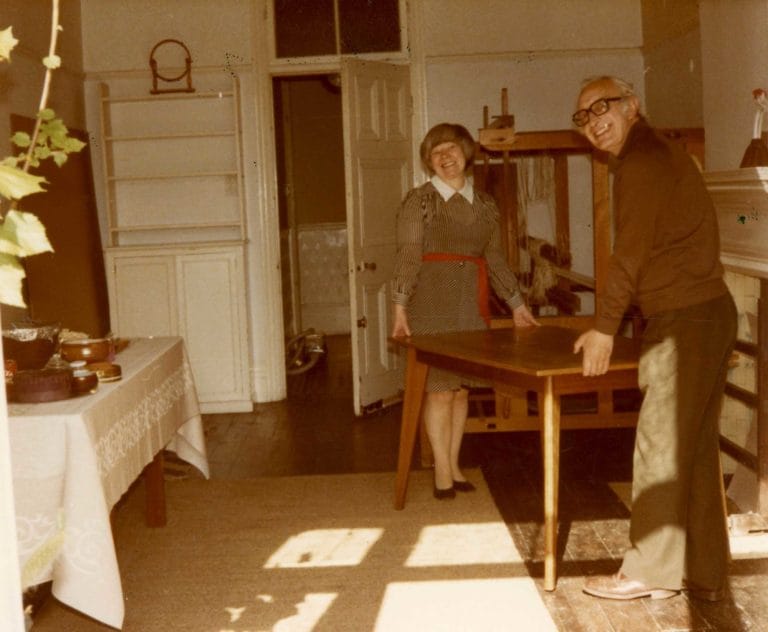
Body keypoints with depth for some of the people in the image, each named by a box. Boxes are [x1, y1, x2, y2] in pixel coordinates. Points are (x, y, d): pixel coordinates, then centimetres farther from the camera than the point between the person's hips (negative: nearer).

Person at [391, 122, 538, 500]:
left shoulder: (485, 205, 12)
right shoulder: (419, 200, -1)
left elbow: (495, 259, 18)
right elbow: (408, 256, -8)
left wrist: (517, 306, 18)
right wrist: (400, 308, -15)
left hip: (471, 302, 4)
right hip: (431, 301, -4)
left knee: (461, 386, 7)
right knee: (439, 386, -4)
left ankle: (453, 465, 18)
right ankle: (443, 471, 5)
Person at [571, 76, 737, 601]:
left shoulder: (641, 160, -11)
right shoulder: (661, 153, 20)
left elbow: (631, 252, -16)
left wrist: (604, 328, -11)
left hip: (685, 319, -10)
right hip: (708, 312, 10)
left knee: (661, 445, -3)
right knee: (696, 448, 11)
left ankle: (652, 570, 7)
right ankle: (705, 573, 18)